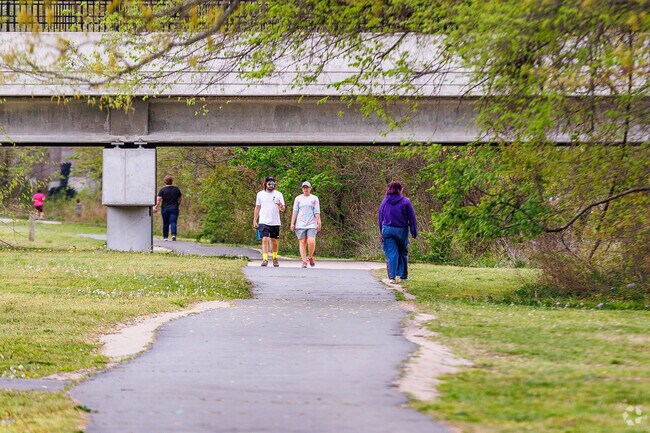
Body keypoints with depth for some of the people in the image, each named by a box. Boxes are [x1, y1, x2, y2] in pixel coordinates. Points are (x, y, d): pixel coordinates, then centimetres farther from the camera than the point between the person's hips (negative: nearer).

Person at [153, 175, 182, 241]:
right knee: (173, 222, -5)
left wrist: (155, 207, -10)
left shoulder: (162, 190, -5)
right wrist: (177, 205, 26)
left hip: (165, 209, -1)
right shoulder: (176, 189, 4)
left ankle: (165, 237, 16)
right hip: (174, 208, 1)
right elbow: (179, 199, 12)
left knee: (165, 223, 10)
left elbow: (158, 200, -12)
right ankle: (173, 234, -26)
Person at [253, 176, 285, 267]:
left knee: (274, 241, 8)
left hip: (275, 222, 1)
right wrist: (255, 221, 8)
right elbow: (257, 208, 14)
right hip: (264, 222, -1)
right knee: (265, 240, -14)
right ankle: (265, 259, -17)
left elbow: (283, 209, 3)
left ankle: (275, 258, 25)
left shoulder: (278, 194, 6)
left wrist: (281, 206, -21)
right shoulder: (260, 194, 9)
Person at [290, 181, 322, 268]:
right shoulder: (298, 198, 11)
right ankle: (304, 261, 2)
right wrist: (292, 223, 2)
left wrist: (319, 223, -1)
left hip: (311, 224, -1)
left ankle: (310, 257, 10)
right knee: (302, 243, -2)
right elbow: (295, 211, 9)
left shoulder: (314, 199, 9)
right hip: (300, 224, 1)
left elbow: (317, 212, 5)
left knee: (311, 242, -14)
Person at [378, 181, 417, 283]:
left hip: (387, 230, 1)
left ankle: (392, 277, -8)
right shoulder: (405, 202, -5)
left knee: (391, 254, 1)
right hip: (401, 231, -1)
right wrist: (414, 232, 2)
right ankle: (403, 275, 19)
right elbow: (412, 218, -4)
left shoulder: (385, 202, 5)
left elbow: (380, 218, 11)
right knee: (403, 253, 14)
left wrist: (381, 232, 19)